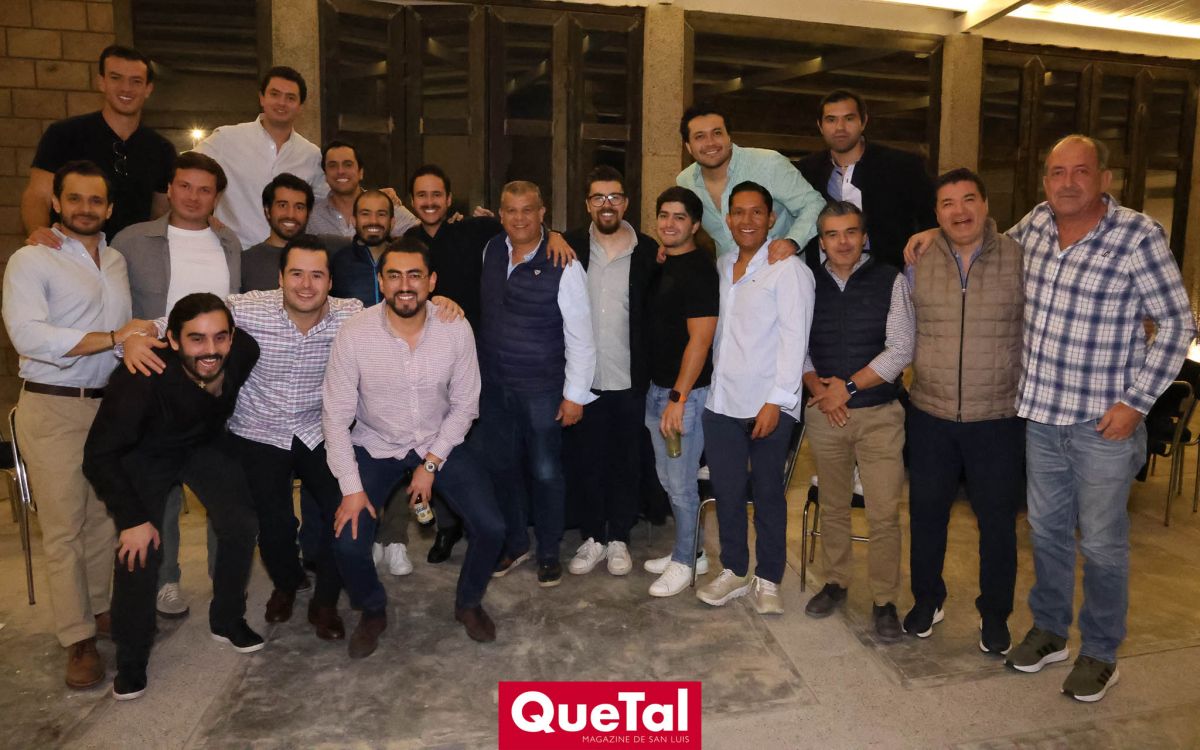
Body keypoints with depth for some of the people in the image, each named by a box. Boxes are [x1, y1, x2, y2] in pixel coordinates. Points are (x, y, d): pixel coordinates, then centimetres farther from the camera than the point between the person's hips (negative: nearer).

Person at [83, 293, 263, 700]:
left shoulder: (244, 352, -28)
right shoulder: (141, 379, -39)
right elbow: (99, 456, -27)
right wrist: (132, 519, -25)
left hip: (205, 444, 4)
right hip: (143, 455, -3)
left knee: (241, 526, -6)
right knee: (142, 551, -13)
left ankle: (227, 621, 19)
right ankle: (131, 660, 10)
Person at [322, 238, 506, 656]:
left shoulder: (456, 329, -17)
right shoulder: (354, 334, -20)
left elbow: (464, 406, -7)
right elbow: (336, 416, -14)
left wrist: (431, 464, -12)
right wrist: (351, 488, -17)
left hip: (439, 443, 1)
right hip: (375, 446, 0)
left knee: (491, 528, -12)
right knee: (348, 543, -15)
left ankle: (468, 603, 20)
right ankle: (373, 612, 20)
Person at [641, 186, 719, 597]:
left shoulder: (699, 270, -15)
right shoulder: (660, 264, 11)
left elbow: (700, 340, -19)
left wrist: (678, 398, -20)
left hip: (685, 392, -8)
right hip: (656, 387, 9)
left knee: (681, 483, 2)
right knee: (668, 478, 16)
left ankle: (684, 562, 20)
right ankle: (692, 551, 32)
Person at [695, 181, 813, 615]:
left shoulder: (788, 269, -6)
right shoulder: (720, 267, 12)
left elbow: (794, 338, -11)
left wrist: (776, 401, -15)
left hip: (768, 405, -5)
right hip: (721, 401, 5)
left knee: (768, 494, 6)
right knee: (726, 492, 10)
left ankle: (768, 579, 21)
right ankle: (734, 571, 26)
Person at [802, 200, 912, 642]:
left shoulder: (890, 281, -2)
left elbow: (901, 349, -7)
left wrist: (848, 387, -12)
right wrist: (817, 387, -8)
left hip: (879, 414, -2)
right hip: (824, 413, 3)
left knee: (884, 514, -2)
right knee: (832, 506, 14)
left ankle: (884, 601, 14)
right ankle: (835, 583, 30)